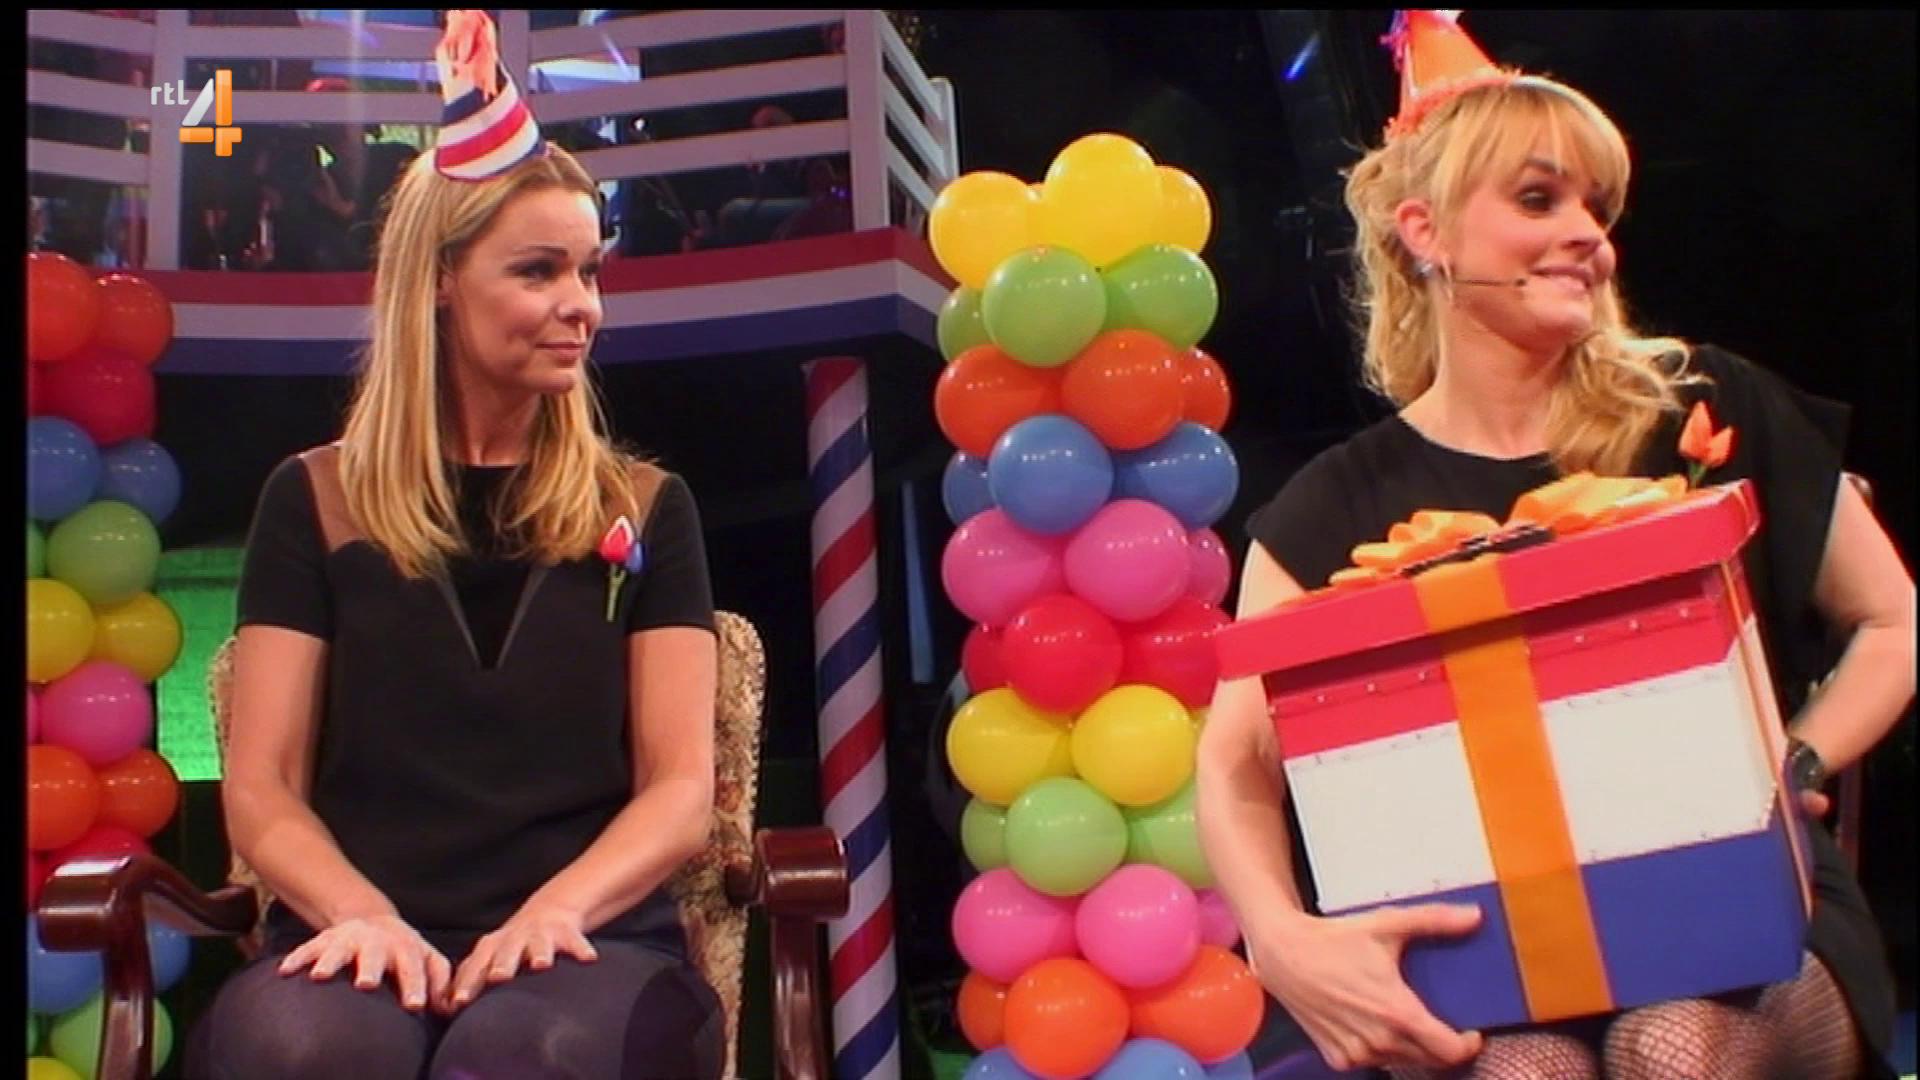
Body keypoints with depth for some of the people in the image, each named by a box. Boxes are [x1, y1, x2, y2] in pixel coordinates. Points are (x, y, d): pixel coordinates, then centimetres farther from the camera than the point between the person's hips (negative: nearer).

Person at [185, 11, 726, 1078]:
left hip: (590, 937, 0)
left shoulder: (644, 508, 12)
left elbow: (681, 785, 5)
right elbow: (261, 787, 6)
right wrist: (367, 916, -14)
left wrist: (556, 908, -14)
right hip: (372, 934, 1)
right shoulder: (317, 498, 12)